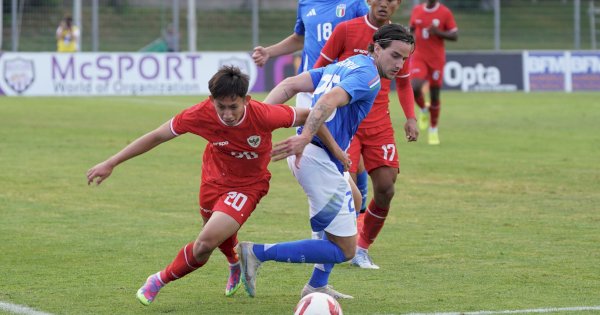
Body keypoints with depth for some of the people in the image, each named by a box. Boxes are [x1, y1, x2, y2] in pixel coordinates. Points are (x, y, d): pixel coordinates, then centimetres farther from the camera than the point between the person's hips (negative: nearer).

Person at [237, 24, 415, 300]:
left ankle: (317, 285, 32)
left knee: (352, 200, 34)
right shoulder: (368, 76, -9)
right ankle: (258, 253, -7)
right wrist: (305, 138, -40)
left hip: (304, 153, 10)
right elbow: (331, 99, -28)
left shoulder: (344, 65, 19)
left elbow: (289, 85, 11)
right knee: (344, 250, -2)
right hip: (319, 160, -10)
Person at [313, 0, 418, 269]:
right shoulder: (346, 30, -5)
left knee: (386, 189, -4)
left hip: (379, 125, 4)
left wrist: (410, 118, 4)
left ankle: (361, 249, 16)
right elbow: (320, 70, 2)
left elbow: (403, 83, 18)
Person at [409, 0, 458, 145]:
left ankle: (433, 130, 20)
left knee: (434, 96, 3)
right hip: (419, 57, 1)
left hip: (437, 59, -1)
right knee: (415, 88, -20)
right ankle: (423, 110, 13)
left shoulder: (445, 13, -5)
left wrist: (438, 32, -19)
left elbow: (455, 35, -4)